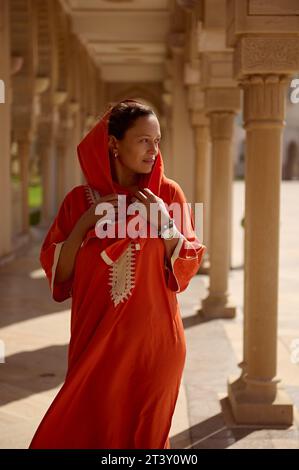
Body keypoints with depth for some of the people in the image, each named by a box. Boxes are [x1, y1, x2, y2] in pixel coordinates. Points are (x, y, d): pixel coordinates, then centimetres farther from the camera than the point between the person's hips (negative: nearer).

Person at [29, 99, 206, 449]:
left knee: (145, 430, 10)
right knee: (90, 429, 8)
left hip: (152, 340, 0)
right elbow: (58, 273, -2)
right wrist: (83, 224, -14)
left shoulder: (168, 194, -1)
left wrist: (164, 220, -15)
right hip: (96, 340, 1)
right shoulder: (81, 199, 0)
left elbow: (187, 266, -1)